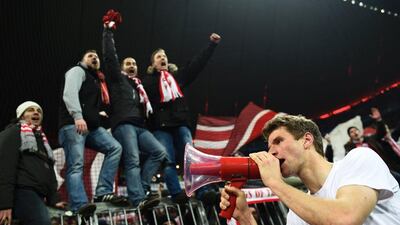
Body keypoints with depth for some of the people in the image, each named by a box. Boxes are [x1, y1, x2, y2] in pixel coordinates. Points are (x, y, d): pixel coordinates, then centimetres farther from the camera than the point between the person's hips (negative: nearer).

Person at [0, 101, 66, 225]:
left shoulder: (42, 139, 29)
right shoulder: (13, 133, 4)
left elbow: (49, 172, 25)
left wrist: (53, 199, 11)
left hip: (37, 195, 8)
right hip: (21, 192, -8)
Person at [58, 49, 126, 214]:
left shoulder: (96, 81, 32)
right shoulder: (77, 71, 7)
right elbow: (69, 93, -13)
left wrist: (98, 114, 18)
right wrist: (77, 116, -27)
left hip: (92, 126, 8)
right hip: (73, 124, -8)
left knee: (115, 148, -4)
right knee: (76, 165, -16)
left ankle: (103, 192, -9)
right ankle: (80, 205, -26)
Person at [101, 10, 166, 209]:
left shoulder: (139, 86, 33)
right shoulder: (118, 78, 16)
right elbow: (110, 56, 6)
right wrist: (108, 31, 6)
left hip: (140, 126, 6)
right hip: (123, 125, -6)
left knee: (159, 152, -11)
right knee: (132, 160, -19)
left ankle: (141, 188, -12)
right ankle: (139, 199, -29)